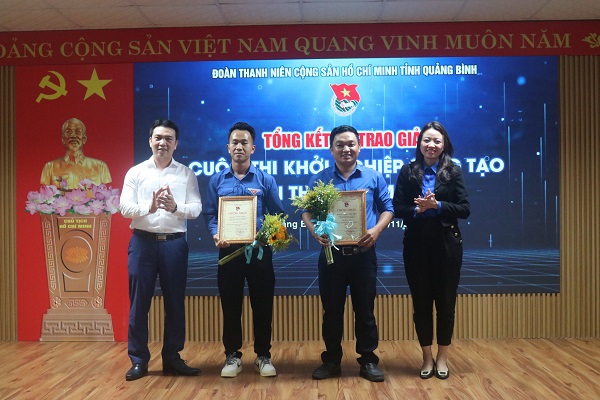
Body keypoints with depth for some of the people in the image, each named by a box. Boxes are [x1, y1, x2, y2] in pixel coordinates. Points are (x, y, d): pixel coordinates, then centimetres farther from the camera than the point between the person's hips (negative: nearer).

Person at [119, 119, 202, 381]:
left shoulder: (186, 174, 6)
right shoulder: (135, 173, 6)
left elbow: (196, 209, -3)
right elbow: (125, 208, -4)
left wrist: (175, 207, -23)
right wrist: (149, 207, -23)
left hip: (174, 242, 1)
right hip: (143, 241, 0)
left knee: (175, 302, 7)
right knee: (139, 302, 4)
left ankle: (172, 358, 21)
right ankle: (139, 360, 18)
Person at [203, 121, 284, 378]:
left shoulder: (266, 180, 3)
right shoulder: (217, 181, 6)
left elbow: (277, 215, 3)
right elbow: (210, 215, 5)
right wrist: (216, 236, -14)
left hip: (260, 249, -1)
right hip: (228, 249, 1)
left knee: (262, 304, 5)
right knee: (230, 305, 8)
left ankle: (263, 356, 20)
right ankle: (232, 356, 22)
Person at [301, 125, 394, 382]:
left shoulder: (373, 177, 4)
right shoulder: (319, 179, 4)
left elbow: (387, 208, 6)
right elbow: (307, 210, 4)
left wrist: (376, 230, -13)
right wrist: (315, 232, -15)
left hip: (363, 253, 0)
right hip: (331, 253, 1)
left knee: (365, 310, 8)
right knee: (332, 310, 10)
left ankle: (368, 361, 23)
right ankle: (331, 360, 24)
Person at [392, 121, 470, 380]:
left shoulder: (453, 171, 0)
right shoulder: (407, 171, 2)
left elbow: (464, 209, -5)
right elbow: (397, 209, -2)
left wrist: (437, 206, -18)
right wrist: (418, 209, -19)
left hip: (447, 244, 0)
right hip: (416, 244, 1)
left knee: (445, 302, 8)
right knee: (421, 302, 9)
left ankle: (442, 358, 25)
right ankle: (427, 358, 24)